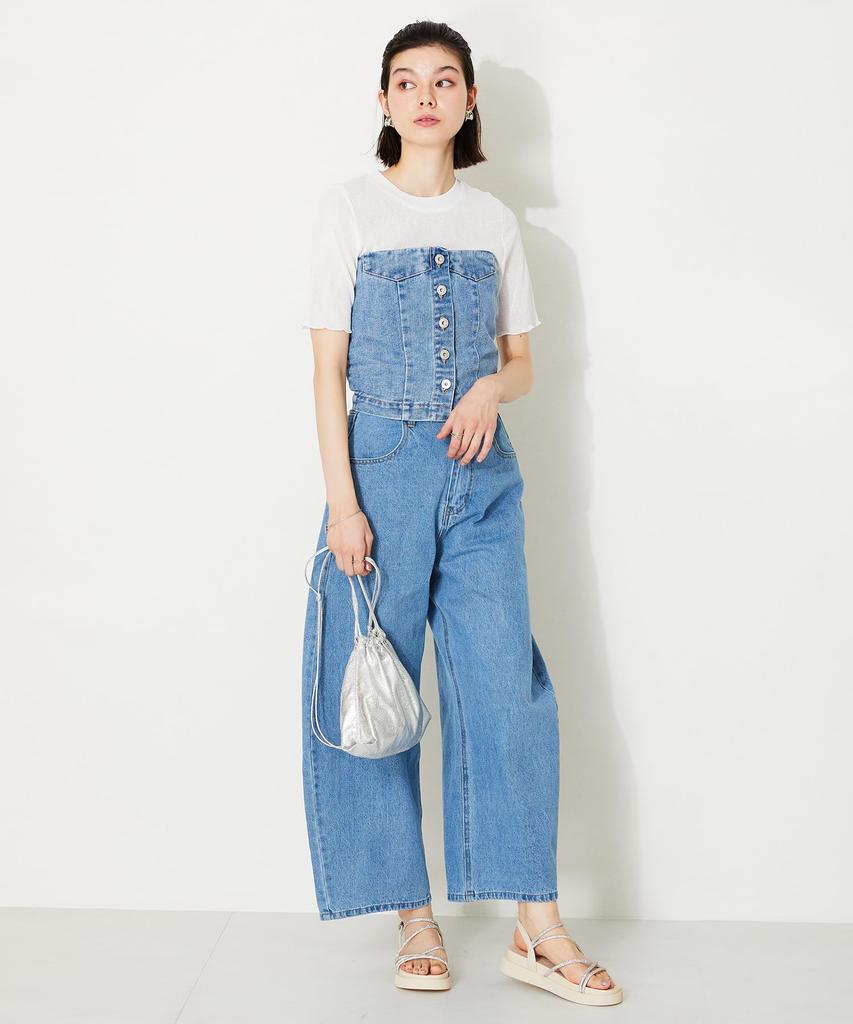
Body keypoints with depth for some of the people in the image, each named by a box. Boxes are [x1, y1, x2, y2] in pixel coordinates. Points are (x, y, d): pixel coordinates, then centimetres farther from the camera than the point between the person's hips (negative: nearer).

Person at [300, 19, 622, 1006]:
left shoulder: (495, 222, 12)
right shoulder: (349, 208, 3)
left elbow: (520, 358, 15)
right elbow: (327, 367, -2)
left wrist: (492, 388, -10)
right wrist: (341, 500, -11)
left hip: (481, 474, 2)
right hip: (382, 467, -2)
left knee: (507, 685, -2)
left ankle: (537, 929, 6)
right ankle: (415, 920, 14)